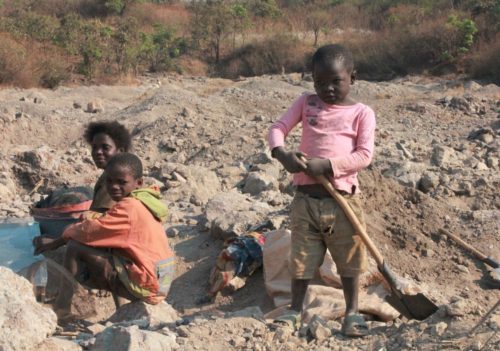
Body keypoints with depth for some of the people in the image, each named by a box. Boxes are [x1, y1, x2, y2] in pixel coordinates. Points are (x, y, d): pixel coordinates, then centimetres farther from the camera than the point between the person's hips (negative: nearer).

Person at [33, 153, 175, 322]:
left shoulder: (129, 207, -14)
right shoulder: (141, 203, 15)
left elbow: (91, 230, -14)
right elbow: (102, 232, 10)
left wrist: (56, 242, -2)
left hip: (142, 284, -10)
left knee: (76, 248, -10)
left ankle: (61, 310, -7)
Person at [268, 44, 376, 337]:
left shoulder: (362, 113, -1)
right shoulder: (306, 103, 8)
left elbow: (364, 155, -10)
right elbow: (278, 128, 2)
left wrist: (326, 164, -22)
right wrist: (282, 154, -20)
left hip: (342, 199, -2)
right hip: (307, 197, 2)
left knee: (349, 257, 8)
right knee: (302, 256, 10)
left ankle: (352, 311, 22)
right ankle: (295, 309, 24)